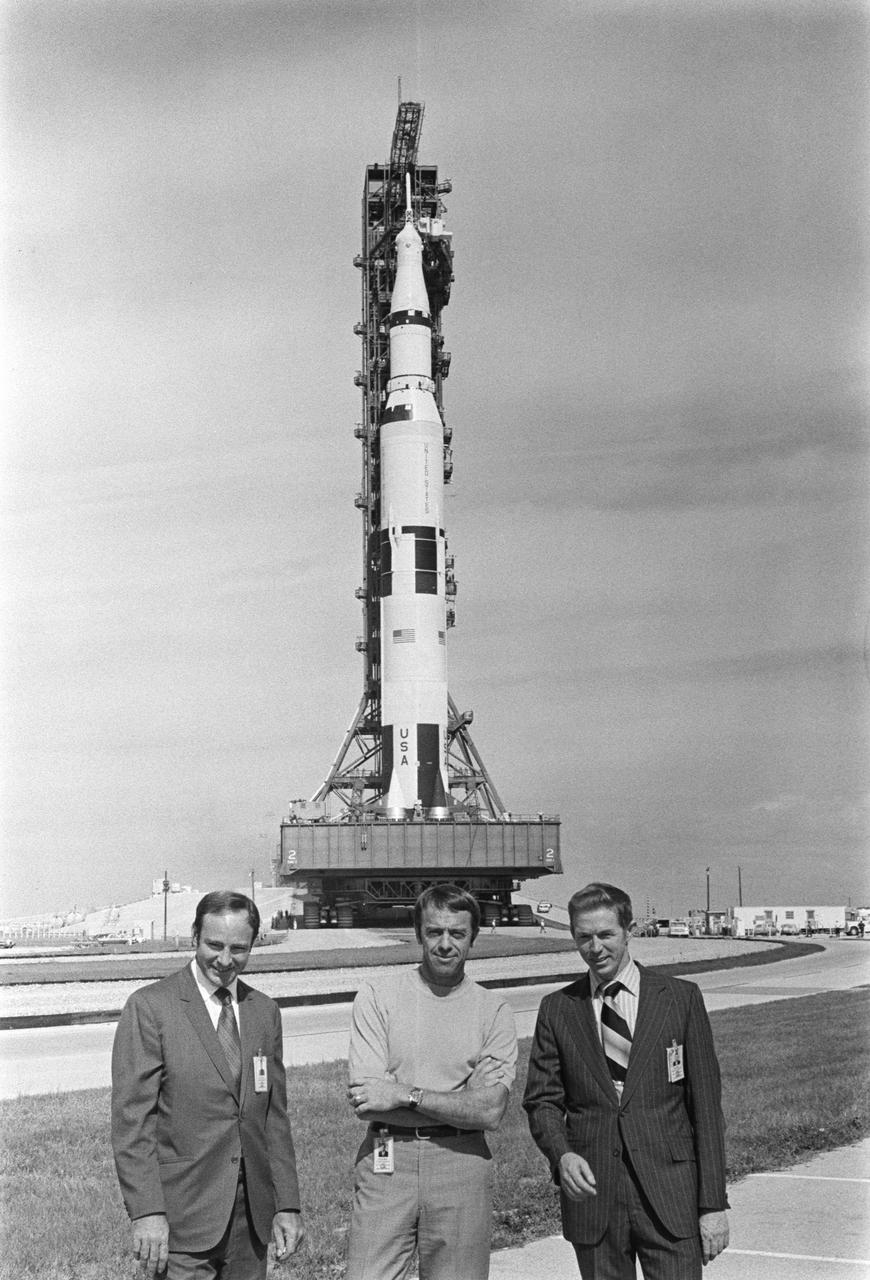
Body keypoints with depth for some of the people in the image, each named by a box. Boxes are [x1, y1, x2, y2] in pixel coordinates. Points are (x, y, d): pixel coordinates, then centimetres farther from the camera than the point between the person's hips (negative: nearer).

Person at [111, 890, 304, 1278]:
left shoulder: (265, 1011, 10)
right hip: (181, 1217, -5)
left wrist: (287, 1204, 7)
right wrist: (146, 1211, -16)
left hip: (250, 1214, 5)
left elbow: (274, 1115, 13)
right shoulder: (149, 1007, -7)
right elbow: (131, 1119, -10)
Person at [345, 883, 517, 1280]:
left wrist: (407, 1095, -14)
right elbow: (365, 1104, -8)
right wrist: (460, 1105, -9)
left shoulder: (493, 1011, 3)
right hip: (386, 1162, -1)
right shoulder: (375, 998, -1)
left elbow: (491, 1111, -7)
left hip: (461, 1168, 1)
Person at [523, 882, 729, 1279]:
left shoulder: (681, 999, 2)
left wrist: (713, 1204, -3)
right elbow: (542, 1100, 7)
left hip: (669, 1198, -1)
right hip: (591, 1194, 2)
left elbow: (706, 1106, 1)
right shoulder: (557, 1009, 6)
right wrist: (562, 1154, -15)